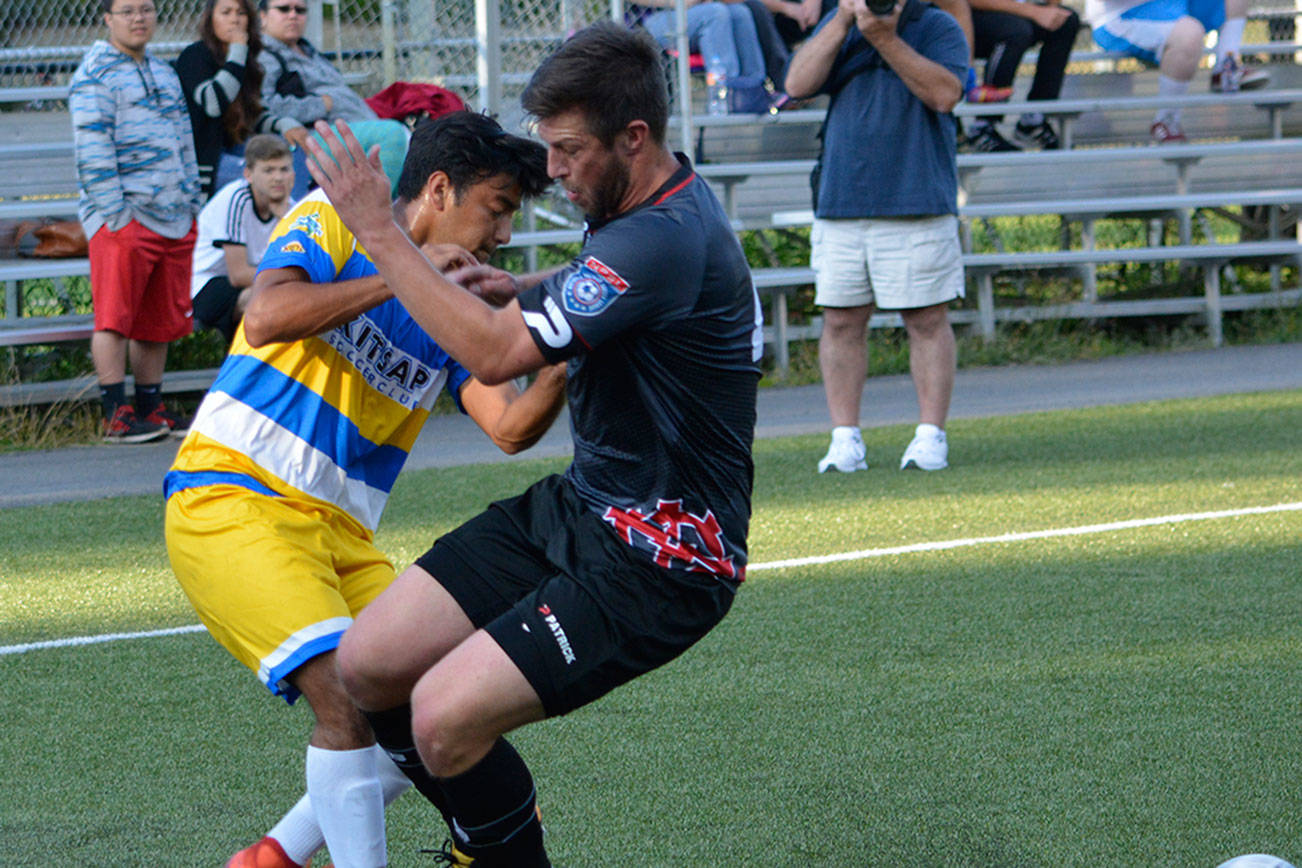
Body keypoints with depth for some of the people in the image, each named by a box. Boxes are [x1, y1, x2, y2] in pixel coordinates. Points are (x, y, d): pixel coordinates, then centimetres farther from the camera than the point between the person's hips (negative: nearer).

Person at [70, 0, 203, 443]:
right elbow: (93, 150, -12)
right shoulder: (94, 76, -5)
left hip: (174, 219, 7)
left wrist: (192, 201, 19)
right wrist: (114, 213, -18)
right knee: (115, 317, -8)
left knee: (161, 319, 8)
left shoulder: (164, 73, 20)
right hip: (124, 217, -7)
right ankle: (116, 415, -7)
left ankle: (150, 408, 15)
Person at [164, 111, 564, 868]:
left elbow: (510, 428, 1)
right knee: (351, 695, -24)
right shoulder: (329, 224, -2)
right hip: (232, 500, -8)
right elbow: (265, 319, -21)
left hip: (339, 533, 8)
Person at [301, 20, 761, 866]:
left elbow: (497, 352, -29)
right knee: (368, 666, 4)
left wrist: (379, 231, -21)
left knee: (445, 718, -22)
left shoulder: (665, 240, -26)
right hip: (578, 508, 10)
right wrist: (529, 288, 12)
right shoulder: (654, 205, 6)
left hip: (658, 561, -10)